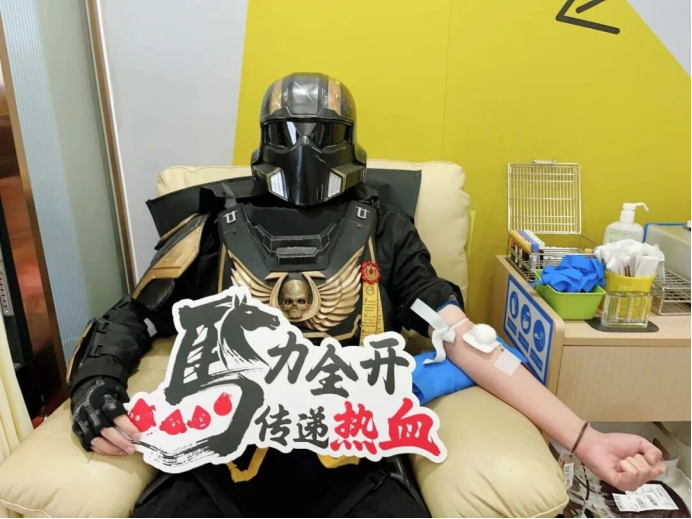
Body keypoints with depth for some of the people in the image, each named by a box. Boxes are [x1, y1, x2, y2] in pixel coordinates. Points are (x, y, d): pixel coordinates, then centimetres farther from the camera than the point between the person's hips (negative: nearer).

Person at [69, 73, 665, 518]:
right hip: (216, 461, 1)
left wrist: (584, 438, -4)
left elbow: (466, 341, 3)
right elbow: (132, 317, 18)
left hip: (346, 466, 0)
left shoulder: (382, 228, 9)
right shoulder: (218, 222, 10)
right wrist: (96, 382, -5)